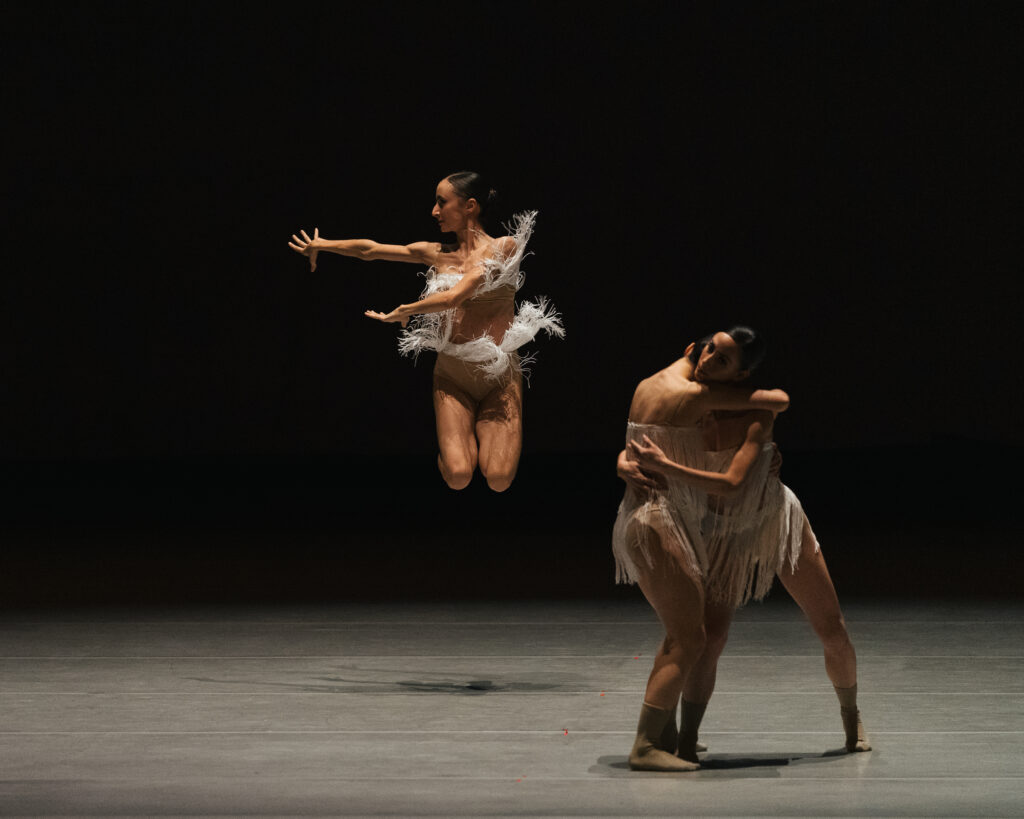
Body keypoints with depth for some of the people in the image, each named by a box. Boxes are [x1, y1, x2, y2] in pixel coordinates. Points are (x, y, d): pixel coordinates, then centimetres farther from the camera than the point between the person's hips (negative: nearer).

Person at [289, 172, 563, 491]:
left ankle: (482, 430, 15)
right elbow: (370, 250, 18)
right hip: (452, 374, 3)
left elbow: (454, 297, -15)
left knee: (498, 480, -17)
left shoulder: (505, 248, -5)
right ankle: (464, 437, 16)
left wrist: (402, 311, -6)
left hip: (500, 375, -2)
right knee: (458, 476, -18)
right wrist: (320, 245, 23)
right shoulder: (438, 255, 9)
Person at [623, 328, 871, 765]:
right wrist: (633, 464, -20)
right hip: (725, 534, 2)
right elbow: (635, 451, 2)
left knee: (833, 632, 5)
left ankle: (852, 718, 32)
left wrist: (664, 465, -42)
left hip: (779, 522, -1)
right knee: (709, 636, -17)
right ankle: (685, 741, -6)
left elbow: (731, 484, -38)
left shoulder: (755, 416, -26)